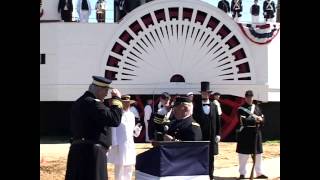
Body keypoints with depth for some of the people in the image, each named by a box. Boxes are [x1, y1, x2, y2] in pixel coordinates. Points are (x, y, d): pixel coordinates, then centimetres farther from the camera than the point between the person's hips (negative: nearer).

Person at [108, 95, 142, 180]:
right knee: (119, 169, -6)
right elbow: (113, 130, -11)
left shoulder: (131, 115, 14)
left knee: (129, 169, 11)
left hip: (130, 145, 7)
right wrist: (115, 144, -16)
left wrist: (136, 130, -4)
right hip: (120, 145, -7)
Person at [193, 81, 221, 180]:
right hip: (201, 136, -3)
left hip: (212, 136, 3)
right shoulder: (196, 106, 0)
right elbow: (194, 120, -3)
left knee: (211, 157, 7)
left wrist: (218, 134, 3)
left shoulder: (214, 106, 9)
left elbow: (218, 121, 9)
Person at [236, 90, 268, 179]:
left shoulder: (257, 108, 13)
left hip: (256, 134, 5)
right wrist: (255, 120, -15)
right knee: (243, 154, -1)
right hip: (245, 134, -5)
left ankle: (259, 173, 17)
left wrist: (259, 120, -12)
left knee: (258, 154, 8)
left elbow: (262, 120, 11)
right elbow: (244, 121, -16)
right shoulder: (241, 109, -5)